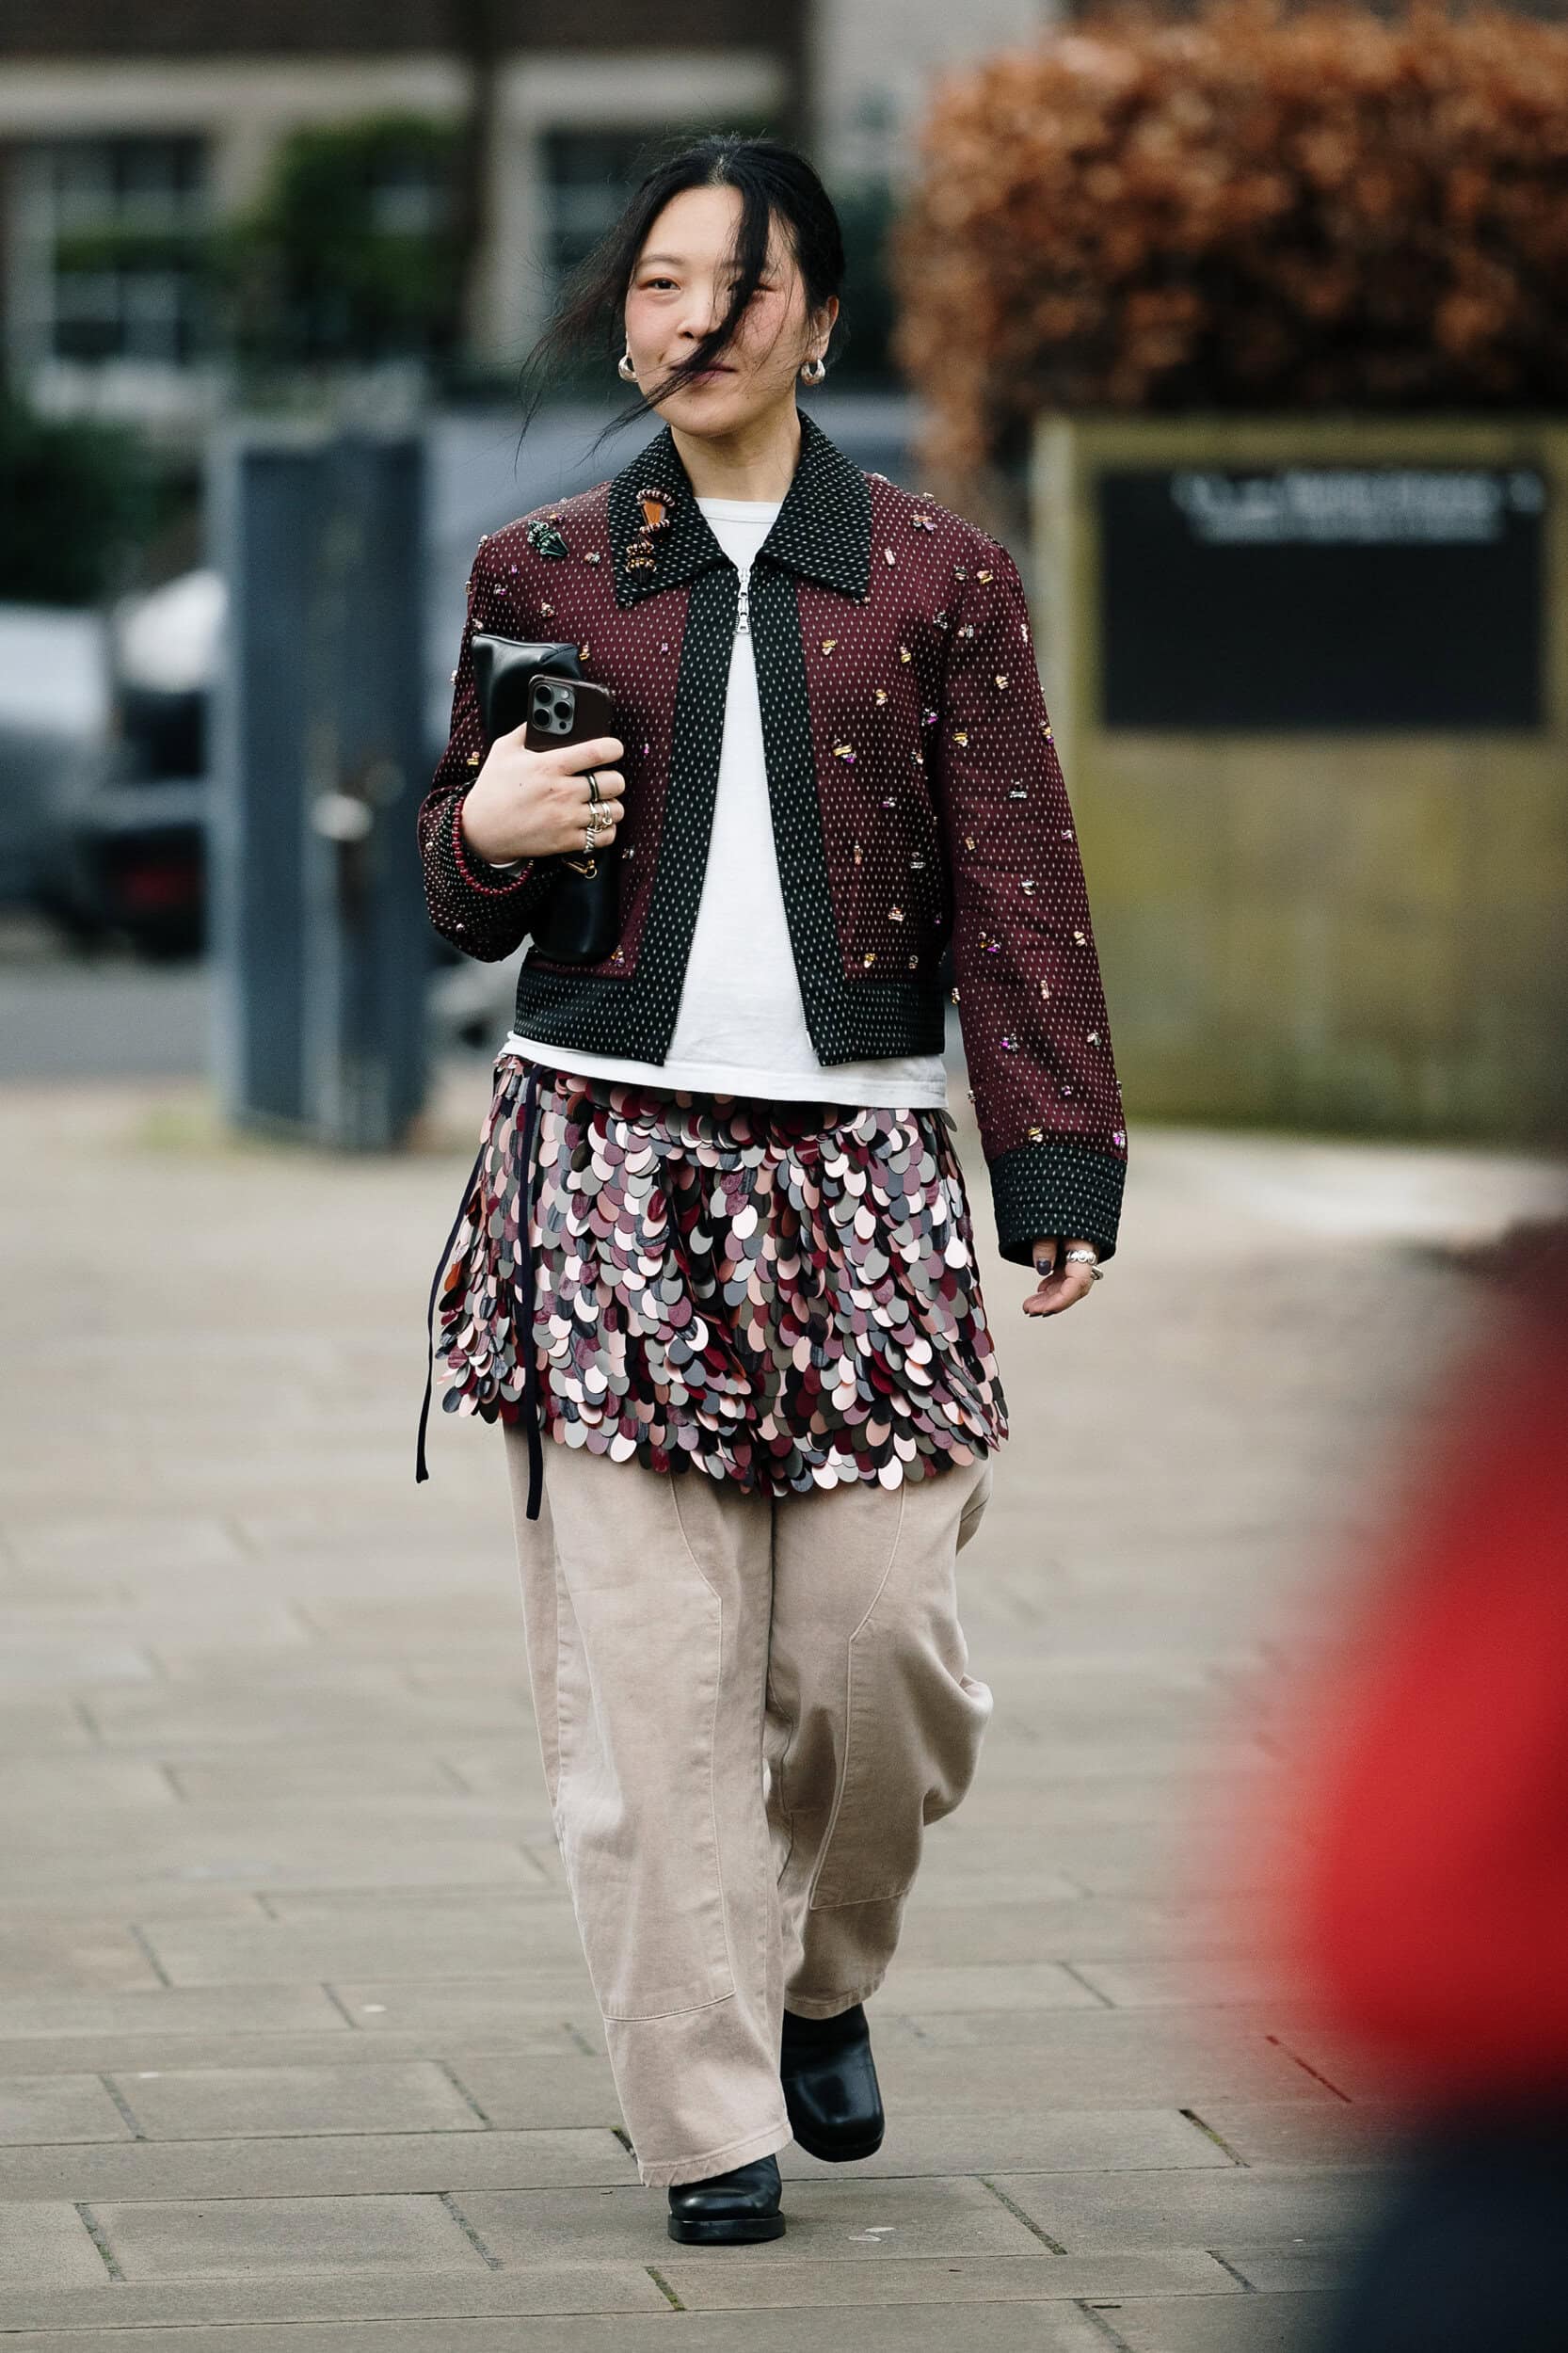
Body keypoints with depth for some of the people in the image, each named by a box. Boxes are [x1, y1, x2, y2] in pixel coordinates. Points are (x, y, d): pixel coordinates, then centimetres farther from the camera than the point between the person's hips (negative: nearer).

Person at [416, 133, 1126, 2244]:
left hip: (858, 1166, 0)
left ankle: (823, 1979, 25)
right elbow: (464, 899, 17)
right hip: (612, 1157, 0)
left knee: (884, 1644, -4)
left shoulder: (937, 579, 6)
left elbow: (1016, 885, 4)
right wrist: (489, 834, -7)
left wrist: (1062, 1161, -3)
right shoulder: (540, 575, 9)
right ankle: (707, 2118, 3)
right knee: (648, 1664, -5)